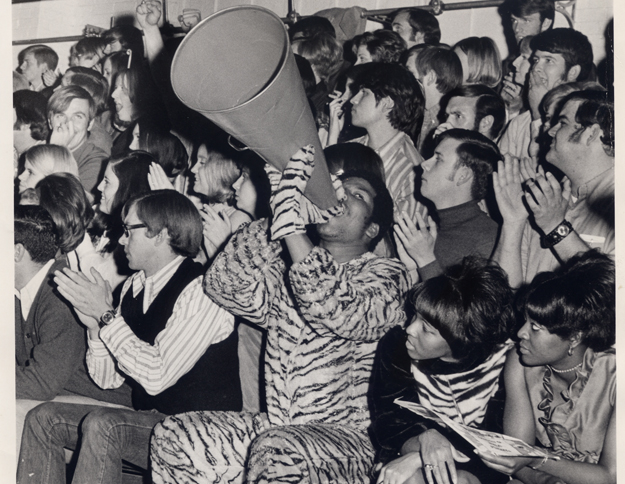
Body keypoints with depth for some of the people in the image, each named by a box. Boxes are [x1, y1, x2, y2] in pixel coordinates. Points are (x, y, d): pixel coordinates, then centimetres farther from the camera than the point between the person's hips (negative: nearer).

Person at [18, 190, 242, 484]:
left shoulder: (202, 292, -16)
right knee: (43, 418, -3)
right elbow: (107, 379, 11)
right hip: (148, 421, 8)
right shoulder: (134, 286, 9)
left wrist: (106, 315, -19)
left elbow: (157, 377, -25)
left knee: (102, 425, -31)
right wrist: (95, 325, -7)